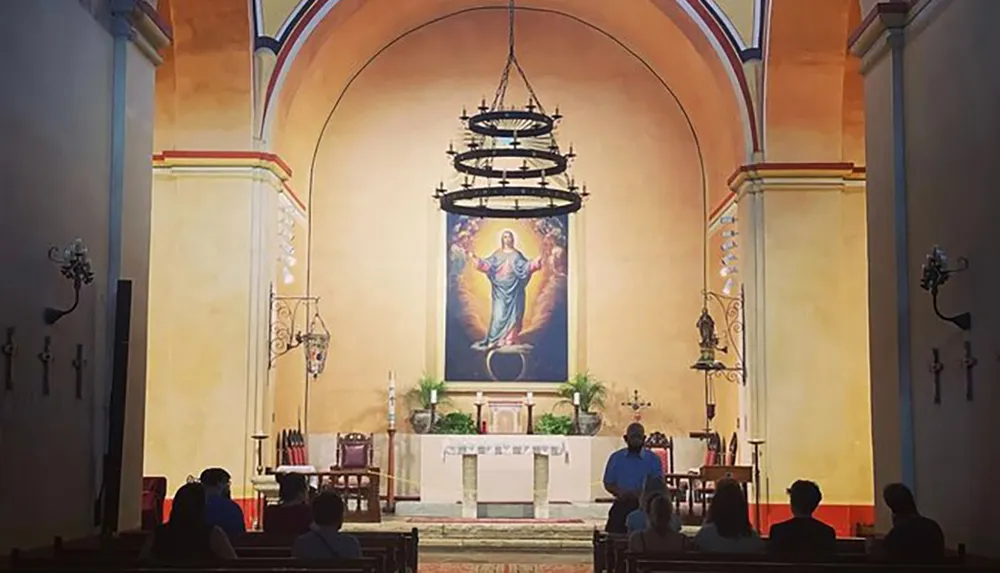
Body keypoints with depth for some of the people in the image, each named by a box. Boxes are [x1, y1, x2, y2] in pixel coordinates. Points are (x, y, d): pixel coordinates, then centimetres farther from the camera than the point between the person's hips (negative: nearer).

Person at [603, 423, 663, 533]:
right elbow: (608, 483, 9)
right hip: (621, 506, 1)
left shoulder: (653, 459, 4)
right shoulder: (616, 458, 8)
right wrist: (620, 492, -13)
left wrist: (641, 493, -19)